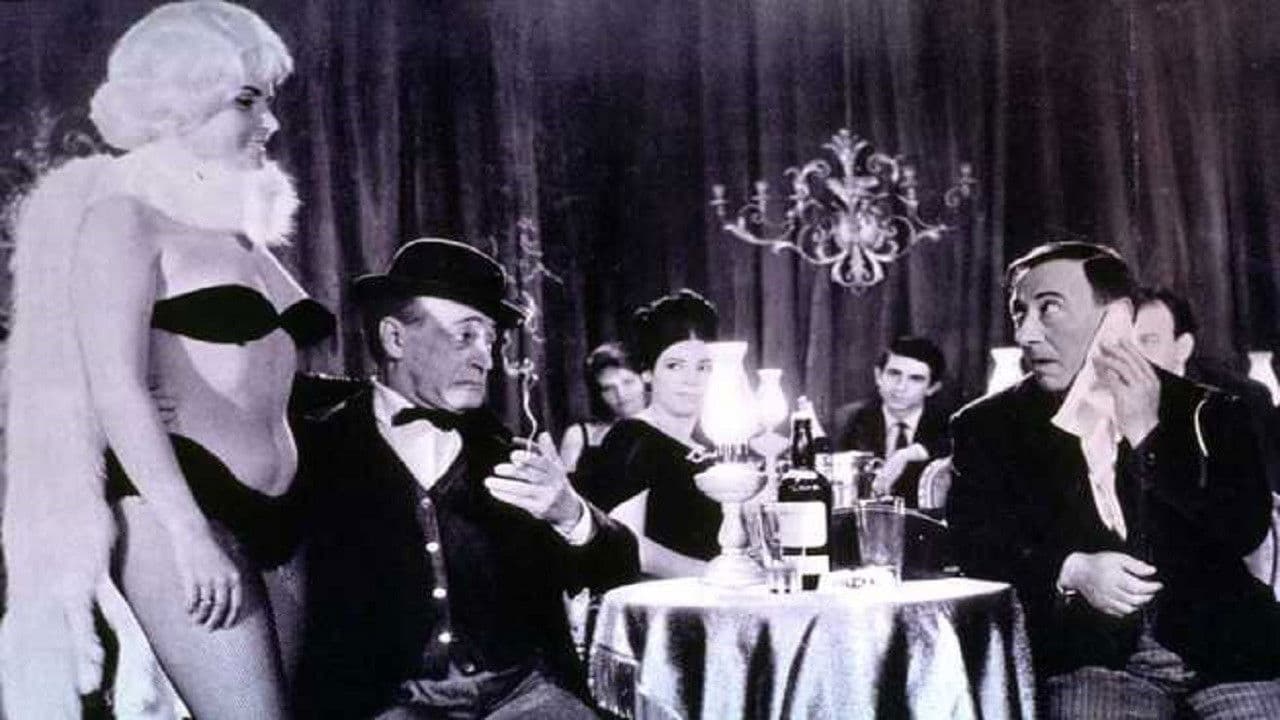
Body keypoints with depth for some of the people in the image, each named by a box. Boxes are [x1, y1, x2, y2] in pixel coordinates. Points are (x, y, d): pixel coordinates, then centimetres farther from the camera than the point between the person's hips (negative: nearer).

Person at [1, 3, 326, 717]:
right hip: (174, 510, -7)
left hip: (272, 517, 8)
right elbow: (117, 385, -13)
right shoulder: (126, 214, -2)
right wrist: (190, 533, -20)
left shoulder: (241, 228, 20)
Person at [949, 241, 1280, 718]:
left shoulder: (1205, 412, 6)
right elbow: (975, 541, 0)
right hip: (1091, 660, 0)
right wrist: (1072, 571, -16)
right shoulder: (989, 427, 6)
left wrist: (1149, 437, -9)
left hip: (1223, 647, 1)